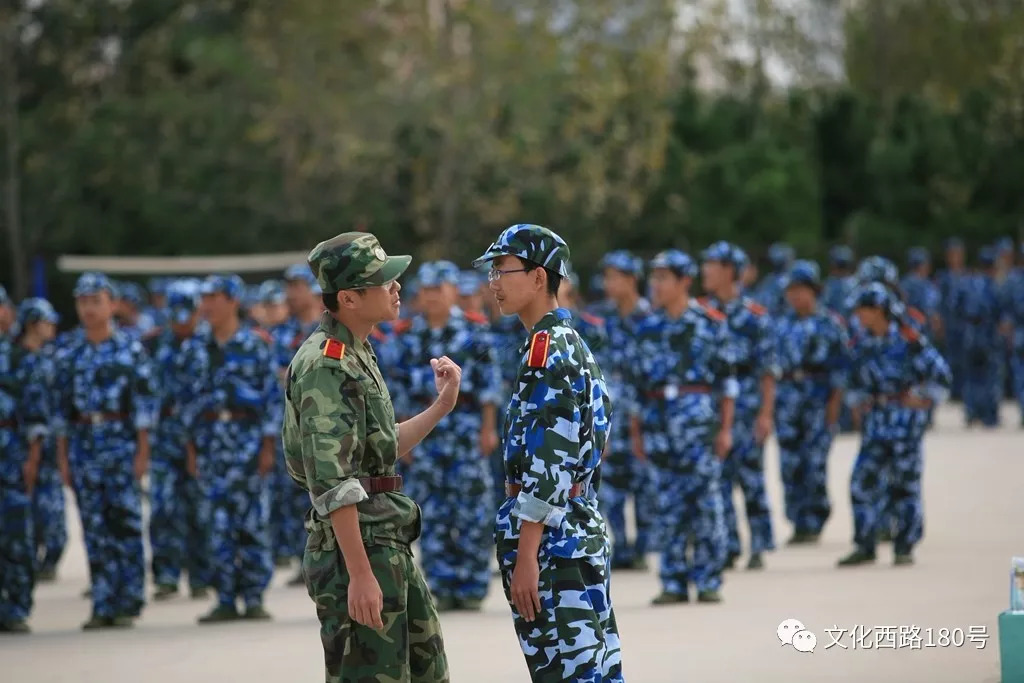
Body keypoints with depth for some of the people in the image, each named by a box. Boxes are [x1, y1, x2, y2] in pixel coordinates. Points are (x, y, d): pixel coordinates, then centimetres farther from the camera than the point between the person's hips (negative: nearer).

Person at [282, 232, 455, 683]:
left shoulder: (357, 355, 15)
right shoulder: (324, 365, -17)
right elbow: (332, 482, -22)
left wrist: (440, 408, 18)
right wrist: (359, 574, -26)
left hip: (390, 545, 10)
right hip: (354, 548, -10)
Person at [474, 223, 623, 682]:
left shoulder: (546, 349, -13)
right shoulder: (574, 343, 17)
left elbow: (547, 466, -20)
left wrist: (525, 557, -21)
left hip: (551, 539, -10)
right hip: (585, 530, 10)